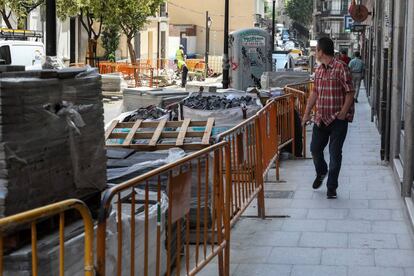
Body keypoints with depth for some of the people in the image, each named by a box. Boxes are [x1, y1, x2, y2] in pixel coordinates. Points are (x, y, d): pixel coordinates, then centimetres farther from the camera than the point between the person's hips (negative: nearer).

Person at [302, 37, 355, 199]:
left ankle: (332, 187, 11)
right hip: (321, 118, 7)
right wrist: (307, 113, 15)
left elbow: (350, 93, -14)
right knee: (315, 148, 14)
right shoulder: (319, 70, 9)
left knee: (335, 153, 0)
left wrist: (342, 114, -19)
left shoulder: (341, 68, -13)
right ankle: (321, 172, 42)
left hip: (337, 119, -7)